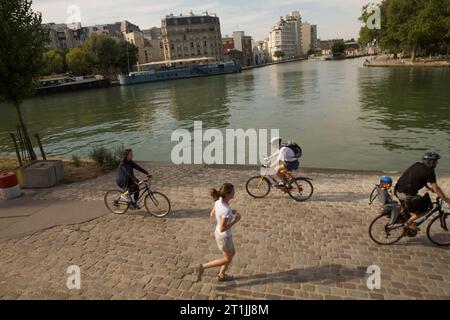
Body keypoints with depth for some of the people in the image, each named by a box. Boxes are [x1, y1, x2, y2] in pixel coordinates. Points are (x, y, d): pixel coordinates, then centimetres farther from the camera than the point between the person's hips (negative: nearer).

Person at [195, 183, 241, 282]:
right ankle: (203, 267, 17)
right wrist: (235, 220, -21)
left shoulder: (219, 201, -13)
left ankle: (221, 275, 41)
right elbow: (222, 228, -30)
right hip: (224, 237, -8)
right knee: (228, 259, 16)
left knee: (232, 253, 26)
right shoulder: (226, 210, -37)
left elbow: (212, 215, 2)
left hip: (219, 234, 8)